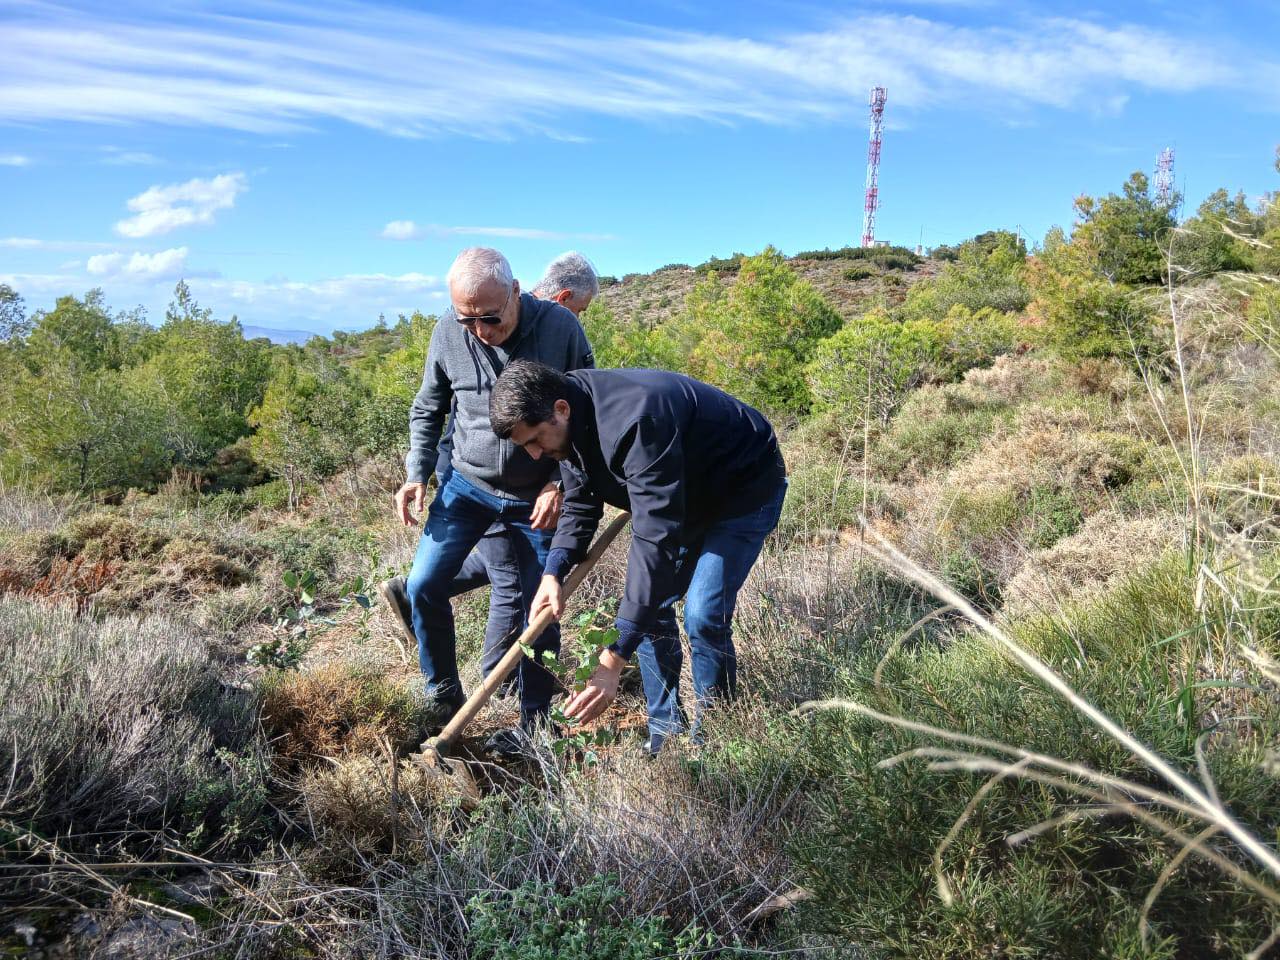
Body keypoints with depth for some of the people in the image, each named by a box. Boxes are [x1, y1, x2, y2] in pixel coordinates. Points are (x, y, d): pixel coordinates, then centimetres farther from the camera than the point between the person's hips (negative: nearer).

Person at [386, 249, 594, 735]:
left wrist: (560, 484, -12)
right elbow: (427, 409, 7)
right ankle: (443, 694, 16)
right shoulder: (448, 332, -10)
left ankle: (534, 720, 23)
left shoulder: (560, 327, -16)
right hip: (467, 483, 2)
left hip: (538, 495, -2)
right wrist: (417, 473, -3)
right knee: (424, 585, -7)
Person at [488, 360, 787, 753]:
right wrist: (553, 573, -19)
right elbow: (579, 507, 1)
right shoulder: (572, 424, -11)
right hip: (688, 493, 9)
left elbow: (655, 539, -44)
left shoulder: (634, 422, -40)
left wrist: (613, 658, -45)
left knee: (703, 615, -17)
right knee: (649, 605, 3)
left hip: (746, 488, -8)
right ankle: (666, 731, 16)